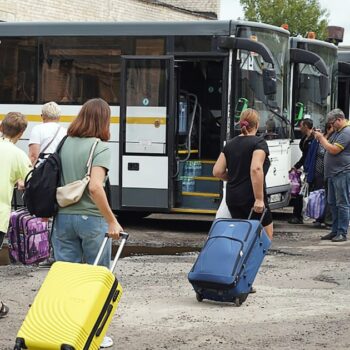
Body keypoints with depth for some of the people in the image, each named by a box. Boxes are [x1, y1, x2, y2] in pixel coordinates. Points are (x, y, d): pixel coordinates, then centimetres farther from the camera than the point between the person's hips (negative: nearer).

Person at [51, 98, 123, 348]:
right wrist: (112, 221, -17)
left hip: (63, 217, 5)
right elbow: (95, 187, -22)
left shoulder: (64, 144, 6)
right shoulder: (100, 148, -10)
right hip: (90, 218, -5)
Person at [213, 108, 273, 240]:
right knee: (266, 234, 6)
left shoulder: (230, 144, 10)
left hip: (232, 198, 6)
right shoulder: (259, 143, -8)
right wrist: (259, 199, -21)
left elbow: (217, 172, 6)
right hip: (251, 198, -6)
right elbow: (256, 169, -22)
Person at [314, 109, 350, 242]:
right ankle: (335, 231, 20)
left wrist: (322, 138, -9)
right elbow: (329, 145, 23)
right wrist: (320, 138, 8)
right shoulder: (337, 131, 18)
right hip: (333, 173, 10)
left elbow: (334, 150, -20)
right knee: (332, 203, 13)